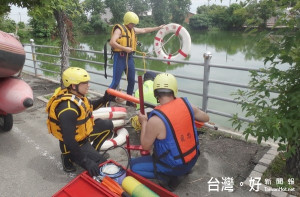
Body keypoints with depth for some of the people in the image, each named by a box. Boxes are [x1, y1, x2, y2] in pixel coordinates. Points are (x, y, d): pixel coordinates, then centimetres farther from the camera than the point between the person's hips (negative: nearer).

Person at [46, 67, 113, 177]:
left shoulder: (76, 94, -7)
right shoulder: (68, 109, -34)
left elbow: (90, 107, 14)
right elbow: (69, 140, -32)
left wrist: (104, 99, -4)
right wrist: (86, 161, -27)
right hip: (75, 144, -9)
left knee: (108, 125, 13)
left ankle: (91, 152, 13)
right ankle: (70, 157, 6)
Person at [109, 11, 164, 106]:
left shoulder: (133, 30, 14)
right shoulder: (119, 29, -8)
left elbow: (144, 30, 27)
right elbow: (112, 42, -20)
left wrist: (158, 28, 30)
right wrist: (124, 48, -23)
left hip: (130, 57, 7)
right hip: (120, 57, -7)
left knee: (132, 81, 10)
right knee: (115, 82, -7)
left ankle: (129, 101, 25)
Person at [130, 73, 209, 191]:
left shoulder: (155, 120, -29)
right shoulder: (185, 104, -13)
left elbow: (145, 146, -12)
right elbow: (206, 118, 6)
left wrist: (144, 122, -3)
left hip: (174, 166, -5)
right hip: (193, 159, 6)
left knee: (134, 165, 7)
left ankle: (167, 176, -1)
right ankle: (184, 169, 22)